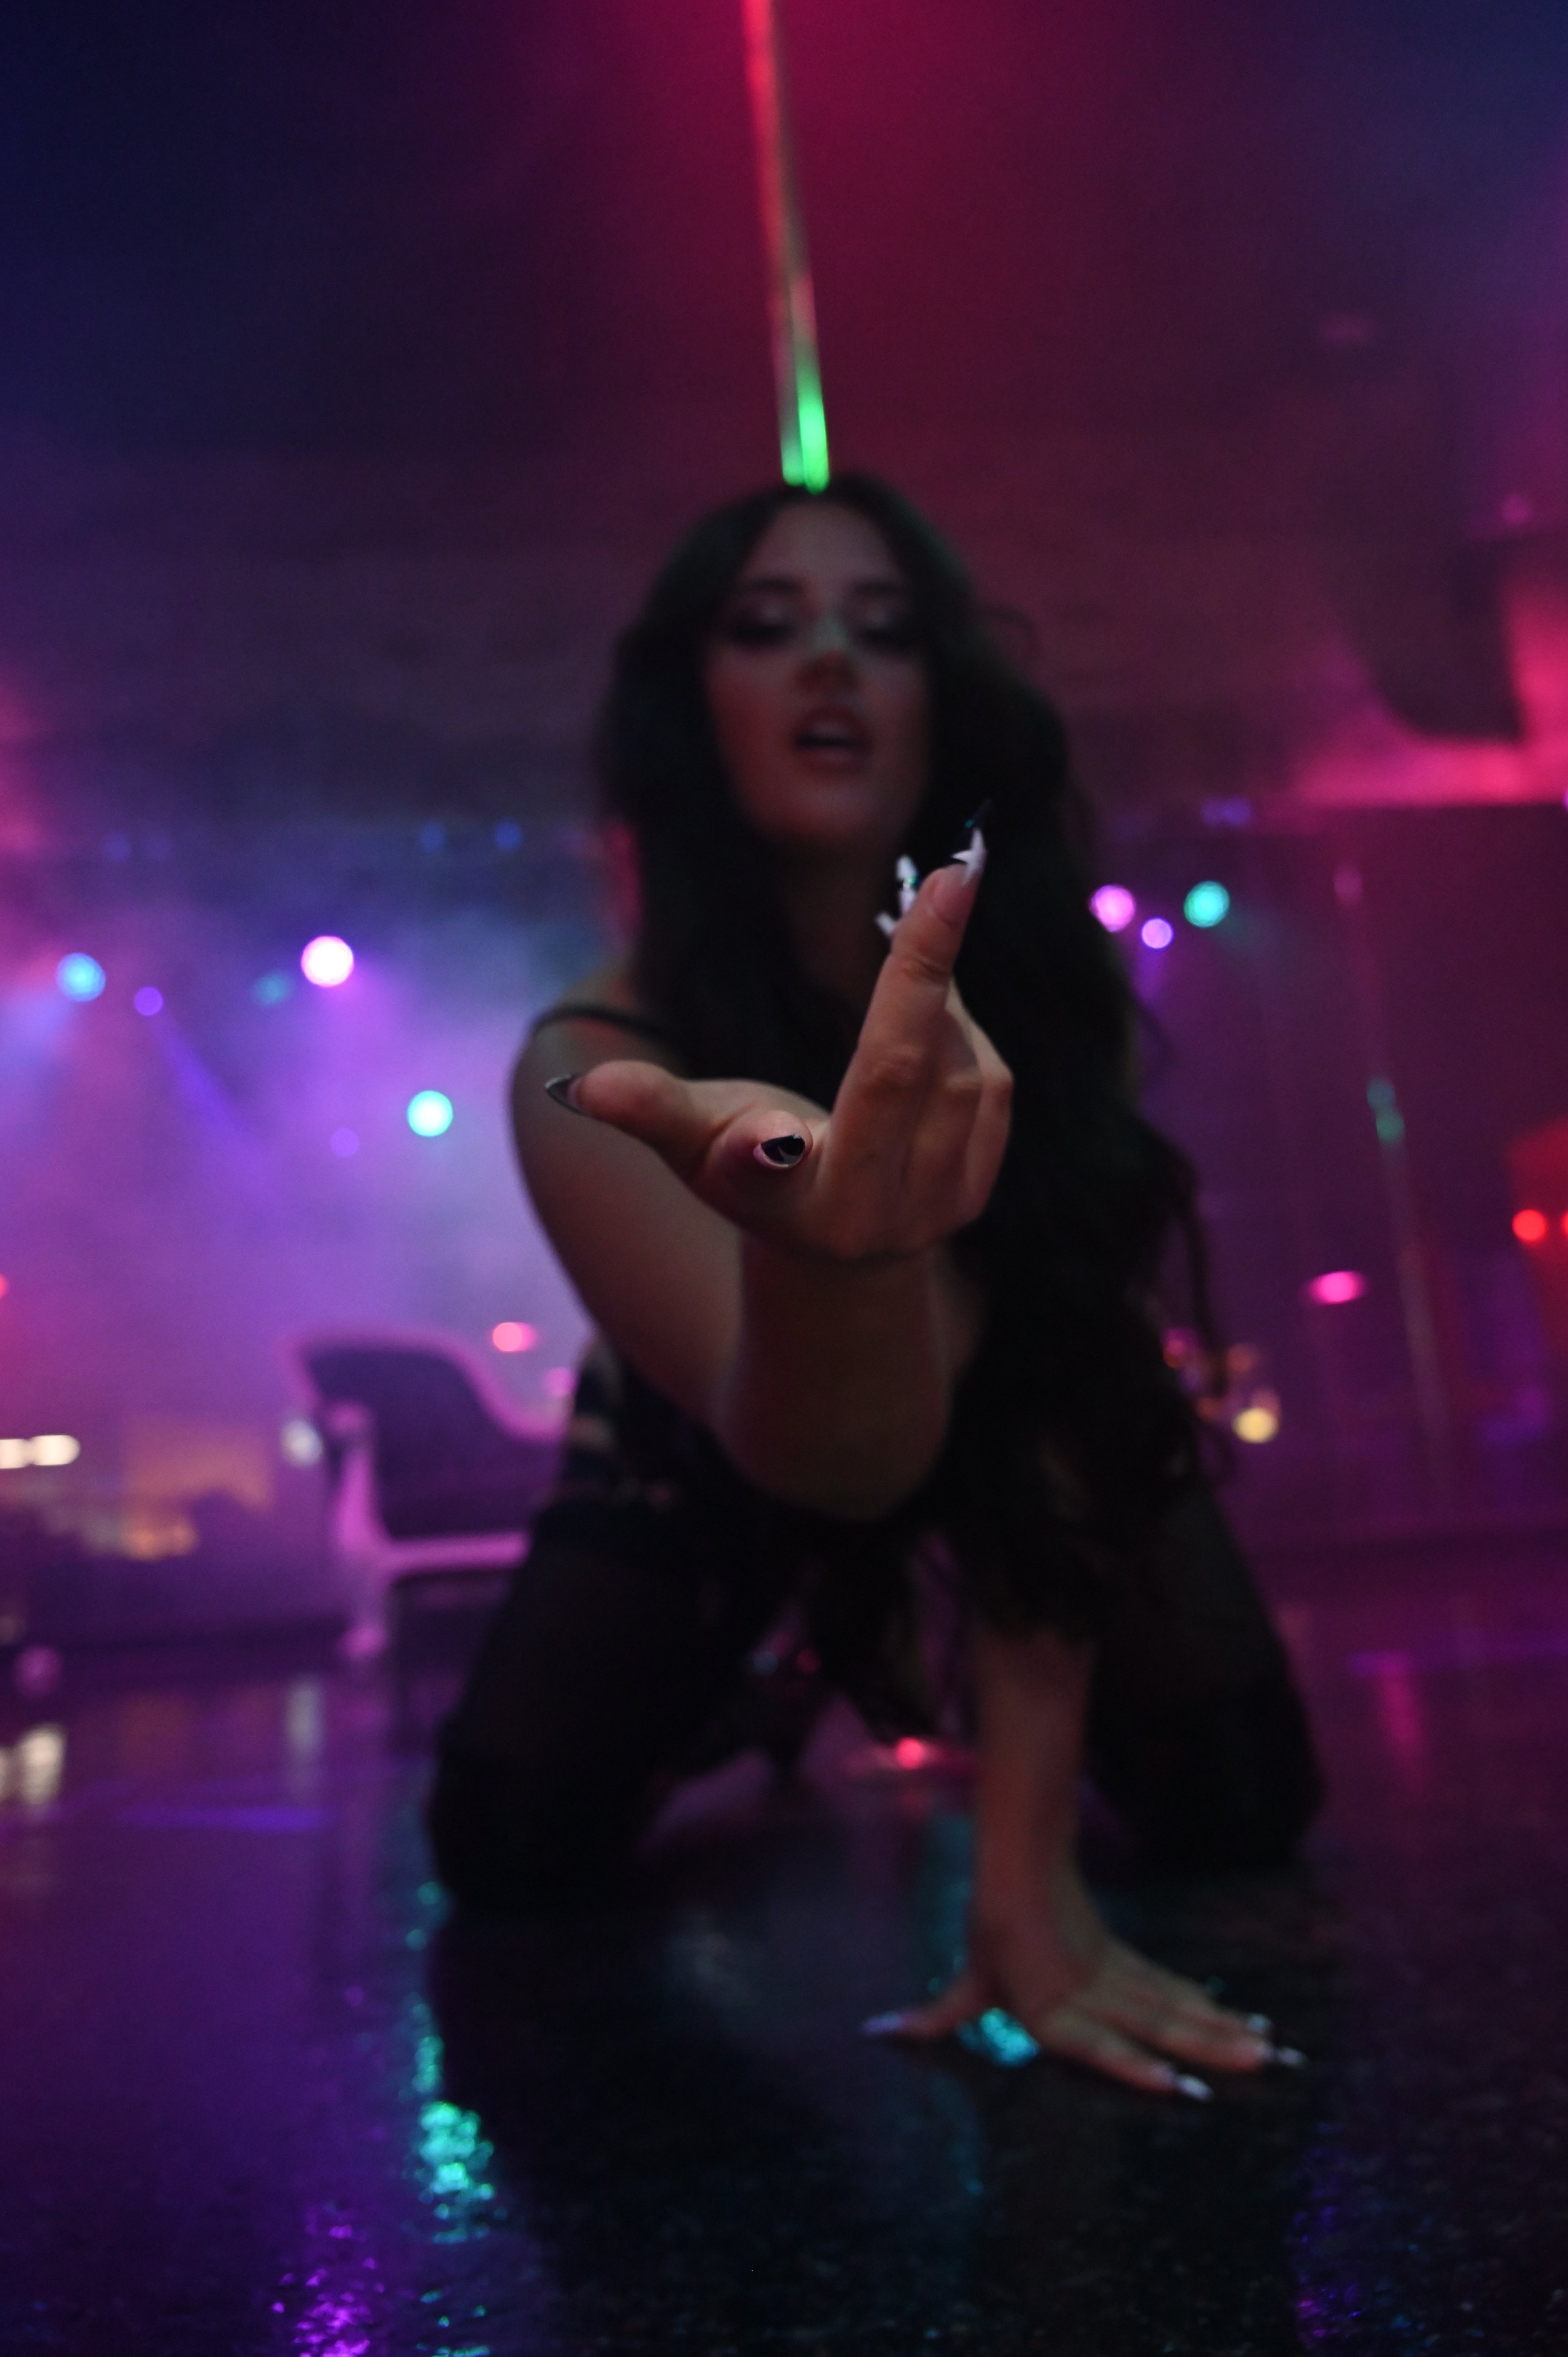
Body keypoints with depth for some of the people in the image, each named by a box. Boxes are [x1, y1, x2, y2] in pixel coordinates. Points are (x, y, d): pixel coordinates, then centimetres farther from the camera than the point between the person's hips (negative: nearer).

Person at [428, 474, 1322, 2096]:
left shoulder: (1030, 990, -27)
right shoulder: (600, 1057, -33)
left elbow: (1052, 1412, -31)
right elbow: (819, 1453, -47)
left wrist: (1024, 1869, -38)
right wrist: (832, 1261, -73)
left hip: (979, 1411, 1)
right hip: (726, 1446, 0)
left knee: (1240, 1809, -15)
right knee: (507, 1853, -14)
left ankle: (961, 1667, 21)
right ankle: (753, 1687, 21)